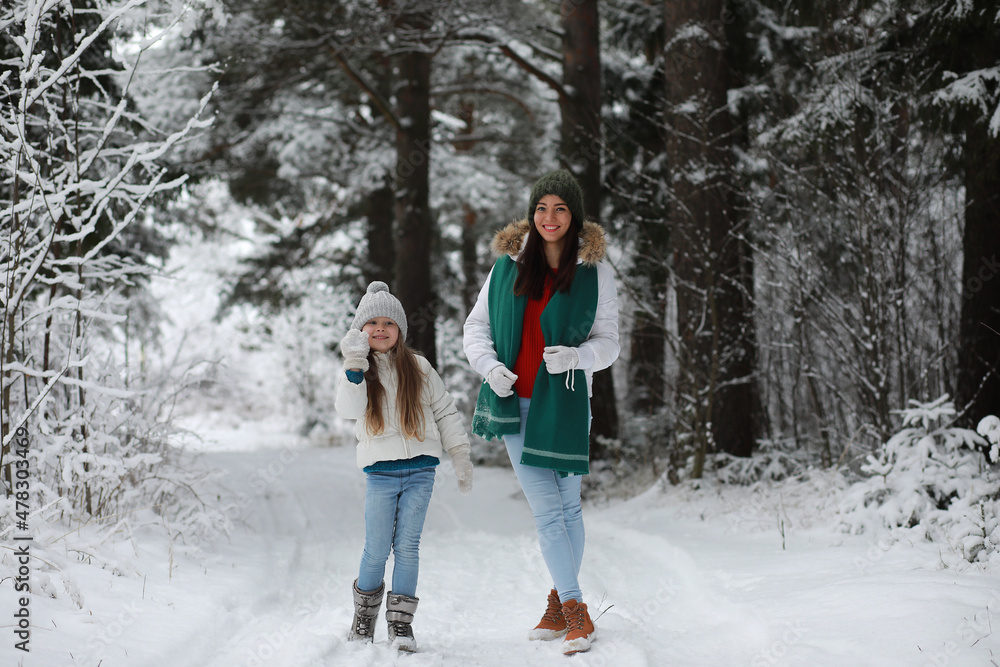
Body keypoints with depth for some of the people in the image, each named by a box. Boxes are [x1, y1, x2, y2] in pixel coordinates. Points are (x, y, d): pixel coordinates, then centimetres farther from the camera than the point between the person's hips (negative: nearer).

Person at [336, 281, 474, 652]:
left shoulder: (419, 368, 9)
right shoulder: (357, 372, 7)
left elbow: (445, 412, 12)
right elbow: (349, 409, -12)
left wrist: (460, 455, 7)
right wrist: (355, 367, -23)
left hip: (420, 470, 1)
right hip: (380, 472, 0)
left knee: (407, 546, -2)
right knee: (376, 550, -1)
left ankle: (401, 623, 3)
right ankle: (364, 615, 19)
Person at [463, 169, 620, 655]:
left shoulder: (595, 272, 1)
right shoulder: (508, 265, 5)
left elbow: (608, 341, 2)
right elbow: (477, 325, 10)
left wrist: (576, 355, -19)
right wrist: (489, 365, -8)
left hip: (564, 401, -1)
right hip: (514, 400, 1)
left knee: (567, 506, 4)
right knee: (546, 509, -3)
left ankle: (560, 602, 18)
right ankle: (575, 612, 0)